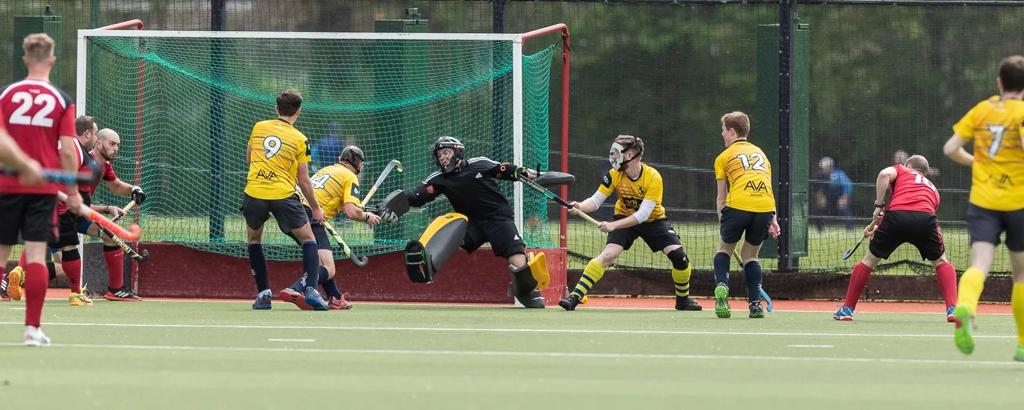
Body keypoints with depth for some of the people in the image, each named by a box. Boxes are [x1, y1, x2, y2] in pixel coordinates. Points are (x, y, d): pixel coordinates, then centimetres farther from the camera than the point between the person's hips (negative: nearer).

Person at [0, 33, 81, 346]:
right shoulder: (62, 101, -3)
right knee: (36, 255, -1)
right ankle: (32, 327, -5)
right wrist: (72, 191, 4)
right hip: (44, 189, 0)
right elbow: (67, 149, -5)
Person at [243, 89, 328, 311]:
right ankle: (310, 288, -8)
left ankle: (264, 293, 16)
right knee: (308, 240, 12)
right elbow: (303, 181, 4)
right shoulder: (299, 139, 2)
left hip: (254, 192, 2)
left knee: (253, 239, 25)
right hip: (284, 195, -2)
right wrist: (316, 208, 15)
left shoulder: (258, 128, 9)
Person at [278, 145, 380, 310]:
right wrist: (366, 217, 14)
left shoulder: (327, 169, 27)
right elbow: (352, 213, -7)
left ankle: (335, 299, 30)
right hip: (311, 217, -8)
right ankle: (295, 291, -38)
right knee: (328, 271, -15)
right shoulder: (350, 177, 4)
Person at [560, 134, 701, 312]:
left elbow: (643, 214, -31)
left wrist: (613, 225, -39)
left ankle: (683, 299, 10)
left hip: (653, 219, -1)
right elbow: (596, 201, -16)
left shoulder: (653, 177, -28)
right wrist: (580, 207, -39)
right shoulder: (614, 175, -18)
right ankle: (574, 297, -22)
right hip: (625, 217, 1)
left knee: (678, 255, -14)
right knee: (608, 255, -21)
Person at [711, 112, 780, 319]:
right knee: (750, 255, 21)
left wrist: (722, 222, 22)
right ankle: (755, 304, 6)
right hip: (766, 208, 3)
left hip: (738, 206, -3)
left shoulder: (724, 157, 14)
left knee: (725, 249, 20)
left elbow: (721, 197, 15)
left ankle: (722, 287, -6)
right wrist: (772, 219, 20)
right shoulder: (760, 153, 27)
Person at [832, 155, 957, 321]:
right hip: (926, 218, 1)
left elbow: (885, 174, 4)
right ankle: (952, 308, 8)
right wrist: (878, 227, 43)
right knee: (941, 262, 25)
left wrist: (879, 205, 7)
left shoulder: (900, 170, 30)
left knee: (869, 260, 20)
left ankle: (847, 309, 23)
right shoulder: (932, 188, 39)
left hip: (896, 215, -1)